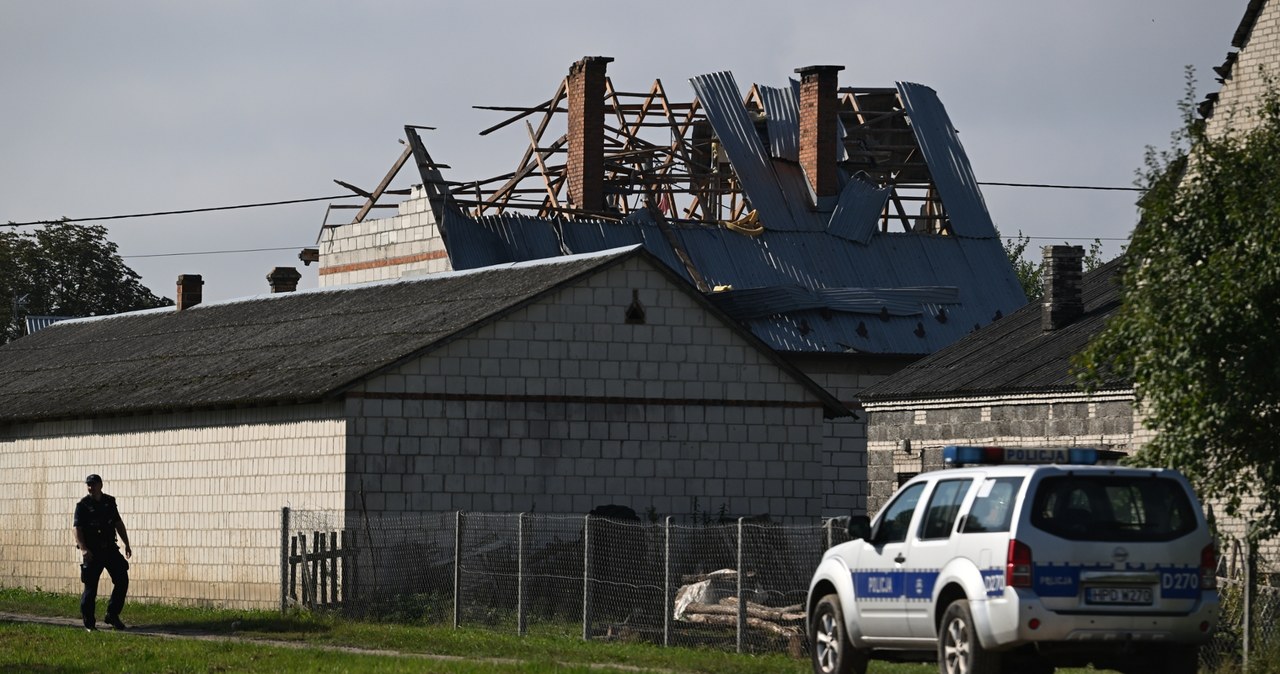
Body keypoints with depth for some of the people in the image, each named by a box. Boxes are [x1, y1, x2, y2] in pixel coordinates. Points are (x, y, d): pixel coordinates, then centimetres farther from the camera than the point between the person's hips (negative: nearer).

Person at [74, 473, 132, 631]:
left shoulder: (109, 502, 10)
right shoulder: (83, 505, -4)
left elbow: (119, 524, 17)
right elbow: (78, 529, -11)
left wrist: (127, 545, 12)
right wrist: (83, 549, -24)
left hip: (110, 548, 5)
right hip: (92, 552, -4)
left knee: (122, 580, -2)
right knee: (90, 587, -2)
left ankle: (112, 615, 11)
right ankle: (89, 623, 8)